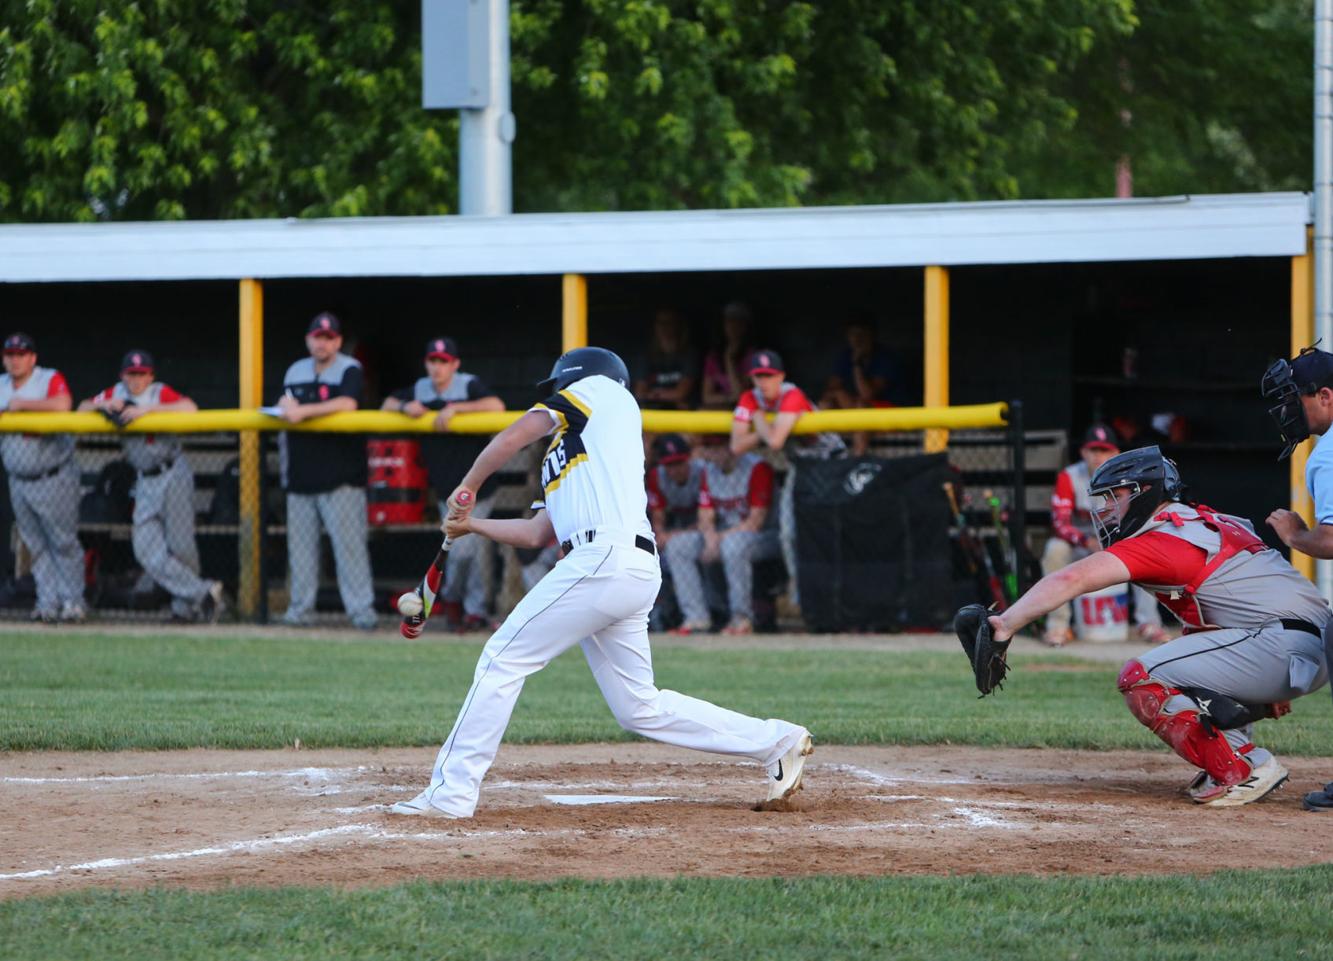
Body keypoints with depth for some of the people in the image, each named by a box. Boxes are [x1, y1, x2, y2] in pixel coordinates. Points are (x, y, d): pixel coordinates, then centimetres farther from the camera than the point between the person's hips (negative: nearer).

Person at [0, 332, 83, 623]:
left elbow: (62, 405, -31)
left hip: (54, 479, -5)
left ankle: (72, 600, 8)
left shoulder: (51, 379, -10)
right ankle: (48, 602, 12)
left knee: (63, 541, -1)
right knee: (35, 545, 7)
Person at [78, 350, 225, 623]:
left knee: (180, 546, -4)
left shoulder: (161, 393, -7)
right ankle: (203, 593, -5)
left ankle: (185, 605, 13)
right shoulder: (116, 394, 9)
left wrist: (146, 408, -27)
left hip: (173, 474, -5)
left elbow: (190, 408, -25)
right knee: (147, 552, -7)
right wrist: (104, 404, -9)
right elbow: (82, 409, 11)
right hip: (145, 482, 5)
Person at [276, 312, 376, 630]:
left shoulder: (349, 370, -3)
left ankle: (361, 608, -7)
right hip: (301, 473, 6)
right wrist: (285, 407, 0)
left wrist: (303, 411, -23)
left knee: (349, 542, -9)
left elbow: (347, 404, -22)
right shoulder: (295, 372, 16)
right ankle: (299, 607, 12)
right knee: (300, 543, 6)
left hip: (340, 475, -6)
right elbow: (285, 411, 24)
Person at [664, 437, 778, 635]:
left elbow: (756, 521, -19)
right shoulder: (709, 469, 8)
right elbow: (705, 517, 7)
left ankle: (742, 618, -29)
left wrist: (722, 537, -23)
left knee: (733, 543, -40)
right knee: (677, 545, -8)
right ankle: (696, 617, -11)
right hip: (721, 535, 8)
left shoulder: (757, 468, -15)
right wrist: (711, 537, -15)